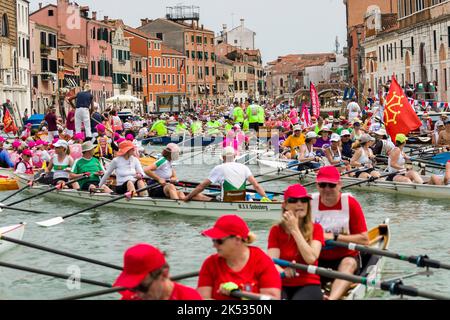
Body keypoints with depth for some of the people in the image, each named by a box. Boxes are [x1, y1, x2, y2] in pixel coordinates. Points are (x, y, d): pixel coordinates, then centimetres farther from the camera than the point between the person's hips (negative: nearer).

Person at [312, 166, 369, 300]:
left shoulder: (350, 203, -4)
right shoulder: (310, 203, 1)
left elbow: (364, 240, -8)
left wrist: (334, 237, -15)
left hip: (346, 257, -2)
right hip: (318, 260, 2)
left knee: (349, 263, -34)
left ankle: (331, 298, -59)